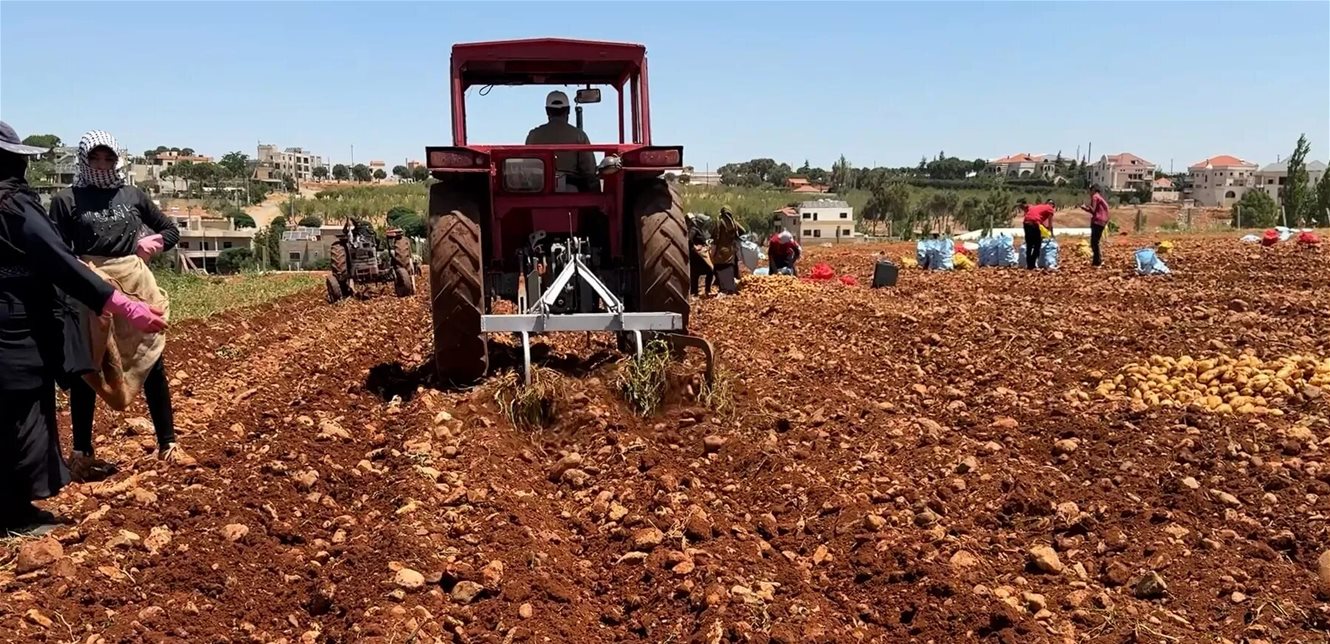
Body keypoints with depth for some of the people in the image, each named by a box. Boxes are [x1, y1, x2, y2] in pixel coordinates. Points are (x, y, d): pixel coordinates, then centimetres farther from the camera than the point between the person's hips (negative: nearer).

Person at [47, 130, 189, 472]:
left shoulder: (133, 195, 7)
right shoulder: (66, 200, -2)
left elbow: (172, 229, 17)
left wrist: (156, 241, -4)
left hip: (136, 284, 3)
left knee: (153, 364, 6)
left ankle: (167, 445, 16)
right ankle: (82, 452, 17)